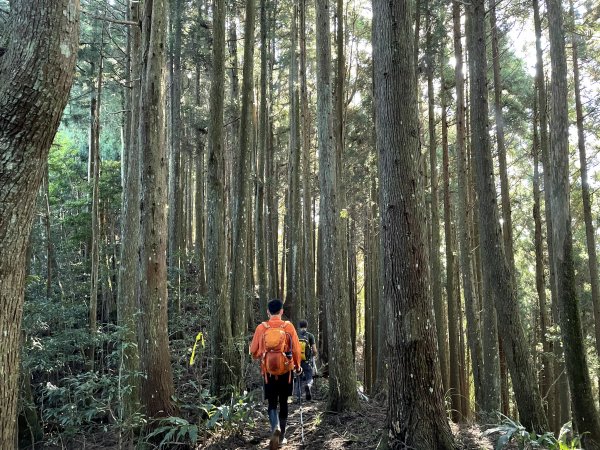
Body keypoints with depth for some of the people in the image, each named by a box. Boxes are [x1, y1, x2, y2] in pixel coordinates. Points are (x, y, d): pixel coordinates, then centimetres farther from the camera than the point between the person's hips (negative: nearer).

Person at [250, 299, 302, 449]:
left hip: (269, 371, 0)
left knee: (272, 404, 7)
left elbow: (253, 351, 0)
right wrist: (297, 366, 15)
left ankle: (275, 428, -18)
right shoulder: (288, 326, -5)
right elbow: (296, 349, -1)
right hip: (286, 371, 1)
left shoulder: (261, 328, -5)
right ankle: (281, 436, 22)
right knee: (283, 402, 15)